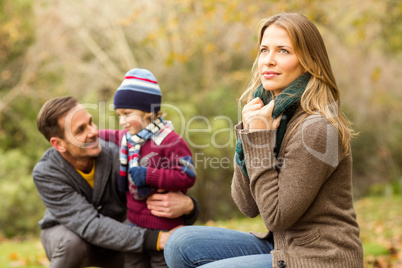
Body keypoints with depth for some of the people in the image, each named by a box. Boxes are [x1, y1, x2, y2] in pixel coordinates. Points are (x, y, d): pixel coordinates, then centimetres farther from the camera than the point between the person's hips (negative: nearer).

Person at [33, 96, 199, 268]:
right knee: (73, 242, -36)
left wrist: (188, 205, -51)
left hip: (110, 236, 2)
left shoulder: (118, 157, -29)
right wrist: (156, 239, -48)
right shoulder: (45, 174, -31)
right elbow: (91, 226, -39)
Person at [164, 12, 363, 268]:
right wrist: (248, 135, -10)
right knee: (181, 243, 0)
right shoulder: (271, 112, 5)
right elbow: (249, 206, 1)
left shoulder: (316, 128, -20)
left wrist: (260, 139, -19)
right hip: (281, 247, 8)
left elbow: (277, 215, -19)